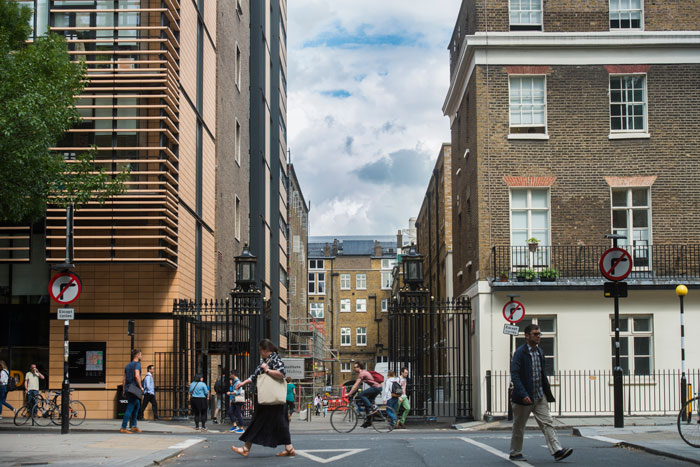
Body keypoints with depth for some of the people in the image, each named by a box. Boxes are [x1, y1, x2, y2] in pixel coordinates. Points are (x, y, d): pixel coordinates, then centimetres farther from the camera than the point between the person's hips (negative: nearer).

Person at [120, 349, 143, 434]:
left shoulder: (127, 365, 18)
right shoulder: (137, 364, -8)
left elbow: (124, 380, 19)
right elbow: (137, 376, -23)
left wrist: (124, 391, 22)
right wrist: (141, 387, -15)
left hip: (127, 389, 9)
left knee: (137, 406, 19)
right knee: (130, 408, -7)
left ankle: (133, 426, 16)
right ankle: (123, 428, -8)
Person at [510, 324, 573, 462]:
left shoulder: (540, 352, 11)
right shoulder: (520, 353, -12)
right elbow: (514, 376, -18)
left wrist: (548, 392, 15)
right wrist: (523, 394, -25)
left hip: (540, 396, 6)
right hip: (525, 398, -6)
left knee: (547, 423, -4)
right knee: (518, 427, 7)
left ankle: (557, 451, -11)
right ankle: (515, 453, 19)